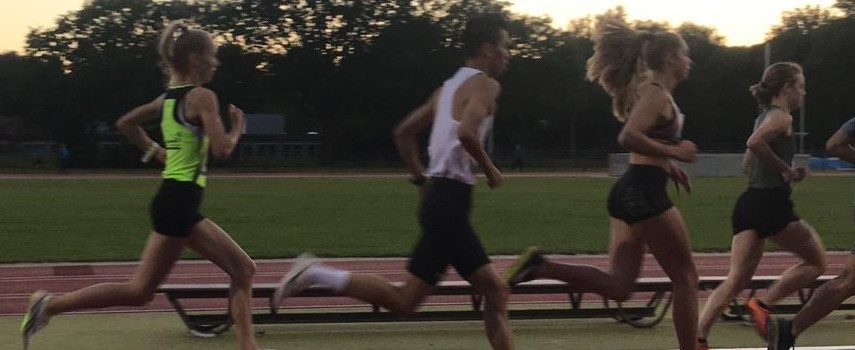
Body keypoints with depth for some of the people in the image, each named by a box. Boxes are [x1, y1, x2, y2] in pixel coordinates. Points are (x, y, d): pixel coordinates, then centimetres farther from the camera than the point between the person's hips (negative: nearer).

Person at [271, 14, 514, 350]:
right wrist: (489, 168, -11)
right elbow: (466, 132, -26)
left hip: (437, 193, 10)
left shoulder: (448, 88, 19)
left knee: (496, 292, 12)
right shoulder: (485, 84, -9)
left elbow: (404, 132, 23)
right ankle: (315, 273, -10)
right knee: (404, 301, -9)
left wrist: (423, 178, 23)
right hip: (451, 199, -10)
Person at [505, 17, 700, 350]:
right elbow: (629, 137, -25)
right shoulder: (657, 93, -10)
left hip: (628, 193, 9)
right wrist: (673, 152, -17)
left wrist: (667, 164, 23)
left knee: (618, 286, 4)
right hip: (645, 195, -9)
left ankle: (542, 266, -9)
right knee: (685, 278, 2)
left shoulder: (648, 90, 19)